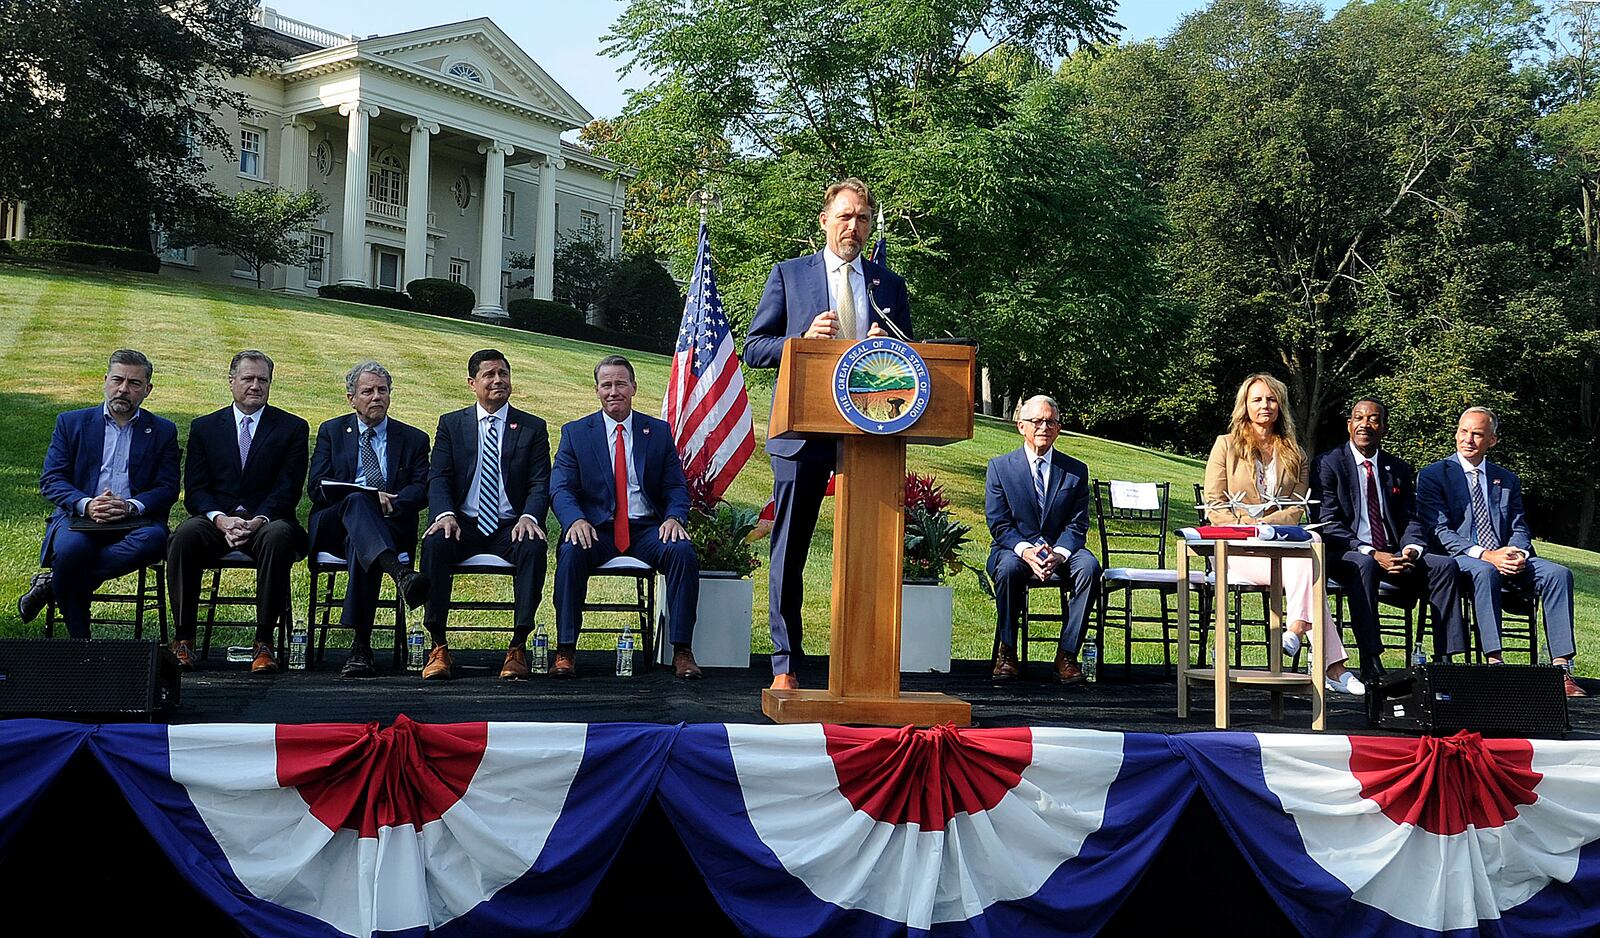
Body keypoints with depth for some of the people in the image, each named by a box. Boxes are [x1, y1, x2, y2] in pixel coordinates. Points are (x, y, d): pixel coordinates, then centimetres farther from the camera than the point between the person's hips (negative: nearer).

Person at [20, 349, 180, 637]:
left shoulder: (163, 431, 14)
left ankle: (53, 582, -22)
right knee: (72, 548, -36)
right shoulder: (71, 423, 13)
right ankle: (79, 638, -15)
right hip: (79, 517, -1)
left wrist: (131, 506, -15)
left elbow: (168, 488, 5)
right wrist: (86, 504, -15)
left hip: (134, 521, 1)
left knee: (154, 539, -35)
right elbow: (50, 480, 5)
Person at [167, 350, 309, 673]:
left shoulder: (293, 428, 9)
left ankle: (264, 642, -30)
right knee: (184, 536, -32)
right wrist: (220, 518, -15)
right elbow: (195, 489, 6)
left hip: (266, 521, -1)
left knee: (279, 536, -37)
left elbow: (288, 489, 0)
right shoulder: (204, 427, 15)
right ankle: (184, 638, -22)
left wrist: (259, 520, -18)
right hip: (215, 520, 2)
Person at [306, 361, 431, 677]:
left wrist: (390, 503, -20)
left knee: (359, 542, -36)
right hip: (333, 528, 0)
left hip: (392, 528, 0)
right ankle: (401, 575, -63)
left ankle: (360, 645, -42)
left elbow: (422, 489, 3)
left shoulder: (414, 439, 17)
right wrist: (369, 496, -13)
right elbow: (317, 488, 4)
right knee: (357, 501, -35)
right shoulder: (331, 431, 17)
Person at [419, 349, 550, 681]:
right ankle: (438, 646, -25)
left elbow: (540, 484, 2)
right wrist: (445, 514, -19)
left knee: (534, 547, -33)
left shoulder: (533, 427, 10)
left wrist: (529, 517, -19)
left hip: (511, 526, 0)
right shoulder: (450, 424, 12)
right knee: (434, 543, -31)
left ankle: (518, 646, -28)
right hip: (464, 524, 1)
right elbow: (438, 478, 2)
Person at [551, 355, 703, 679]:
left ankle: (682, 650, -23)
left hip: (647, 529, 1)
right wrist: (576, 520, -22)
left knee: (683, 552, -29)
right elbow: (560, 488, 0)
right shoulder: (575, 433, 10)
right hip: (596, 529, -1)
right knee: (571, 553, -33)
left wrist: (674, 518, -14)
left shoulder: (659, 431, 13)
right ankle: (565, 650, -24)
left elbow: (677, 487, 9)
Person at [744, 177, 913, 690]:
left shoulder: (890, 286, 15)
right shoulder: (789, 274, 9)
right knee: (790, 550, 2)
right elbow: (755, 348, 4)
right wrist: (805, 340, -13)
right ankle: (786, 663, 10)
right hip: (803, 430, -2)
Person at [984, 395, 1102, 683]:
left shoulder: (1076, 471, 7)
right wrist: (1026, 551, -22)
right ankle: (1006, 653, -20)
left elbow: (1077, 526, 0)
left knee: (1089, 566, -30)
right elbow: (999, 524, -3)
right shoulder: (999, 466, 3)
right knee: (1008, 567, -36)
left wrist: (1058, 554, -21)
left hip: (1061, 552, 1)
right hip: (1016, 549, -1)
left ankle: (1066, 656, -23)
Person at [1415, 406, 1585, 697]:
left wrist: (1518, 554, -12)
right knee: (1485, 572, -38)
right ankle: (1494, 662, -39)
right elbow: (1439, 531, -6)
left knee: (1559, 573, -22)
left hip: (1505, 557, 5)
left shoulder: (1507, 479, 19)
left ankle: (1560, 666, -26)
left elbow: (1519, 528, 14)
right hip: (1459, 559, -5)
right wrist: (1485, 555, -20)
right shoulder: (1433, 476, 4)